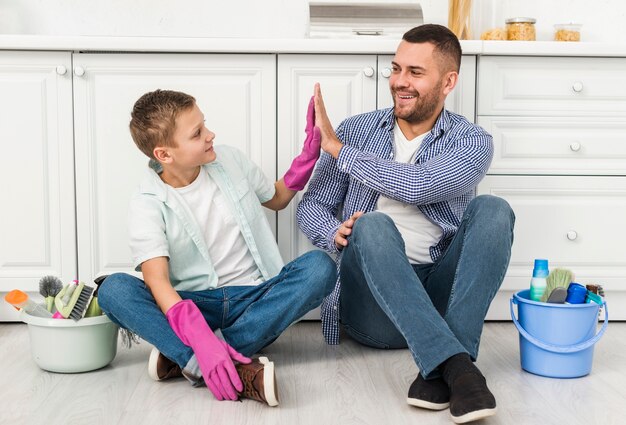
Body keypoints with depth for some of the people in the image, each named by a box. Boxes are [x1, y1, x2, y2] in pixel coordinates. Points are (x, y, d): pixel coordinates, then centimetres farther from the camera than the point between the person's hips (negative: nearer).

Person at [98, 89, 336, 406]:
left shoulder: (229, 160, 4)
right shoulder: (147, 204, -9)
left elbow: (276, 199, 23)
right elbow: (157, 280, -23)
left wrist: (311, 148, 8)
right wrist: (200, 338, -40)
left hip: (256, 298, 3)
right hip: (195, 306, -2)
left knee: (319, 266, -26)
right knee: (113, 289, -28)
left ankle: (185, 359, -32)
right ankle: (238, 370, -45)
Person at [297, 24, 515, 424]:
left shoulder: (472, 142, 2)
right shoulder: (357, 130, 9)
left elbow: (416, 185, -18)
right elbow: (311, 206, 10)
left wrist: (336, 147, -10)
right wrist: (336, 234, -14)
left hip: (439, 295, 0)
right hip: (371, 300, 0)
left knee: (492, 209, -24)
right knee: (372, 225, -31)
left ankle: (440, 369, -36)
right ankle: (457, 365, -43)